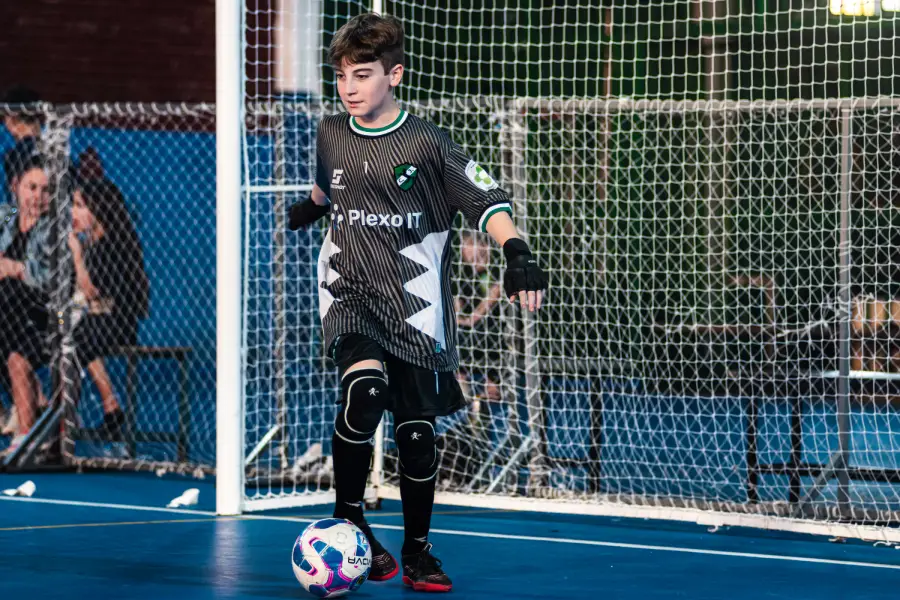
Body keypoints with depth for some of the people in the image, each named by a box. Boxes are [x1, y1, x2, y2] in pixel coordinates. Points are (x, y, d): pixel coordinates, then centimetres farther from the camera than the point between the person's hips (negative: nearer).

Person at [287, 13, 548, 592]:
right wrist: (308, 210, 45)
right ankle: (348, 521, -10)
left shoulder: (425, 143, -8)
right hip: (349, 290, 1)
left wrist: (518, 256, -21)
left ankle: (417, 551, 20)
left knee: (417, 428, 2)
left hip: (414, 303, -1)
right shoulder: (331, 134, 3)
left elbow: (485, 198, -6)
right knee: (365, 391, -27)